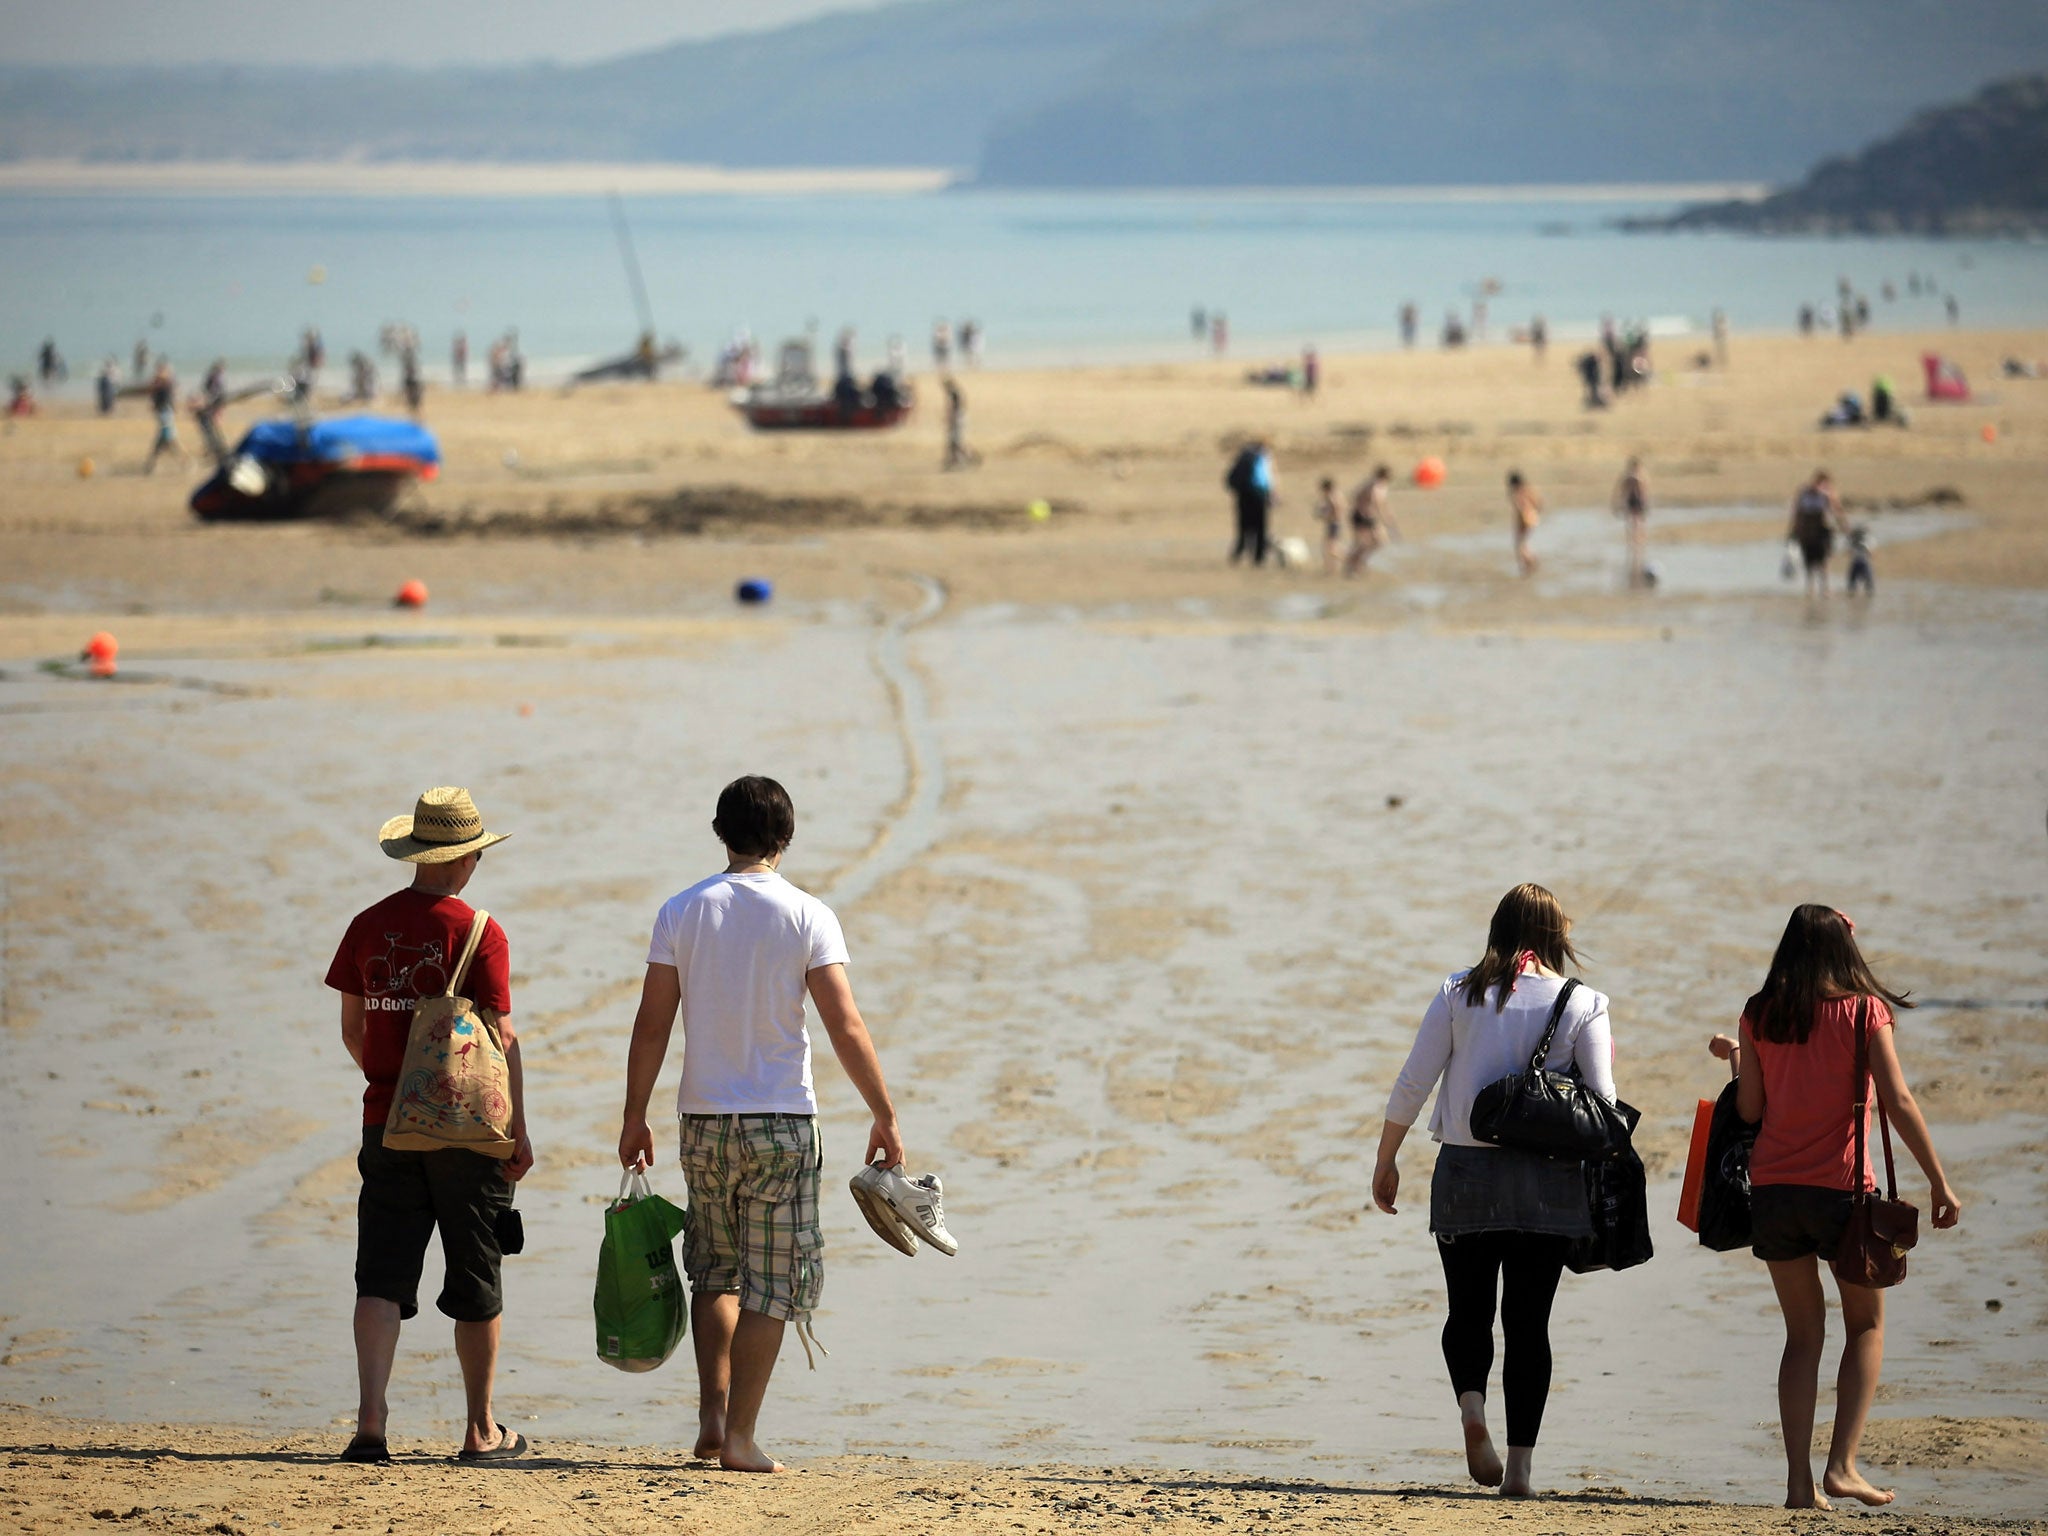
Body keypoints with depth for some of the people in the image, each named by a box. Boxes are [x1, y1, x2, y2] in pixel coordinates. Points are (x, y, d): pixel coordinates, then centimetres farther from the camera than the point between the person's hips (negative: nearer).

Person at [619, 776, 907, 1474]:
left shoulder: (681, 913, 0)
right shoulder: (808, 917, -7)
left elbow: (652, 1026, -1)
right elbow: (846, 1029, -10)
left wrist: (634, 1117, 8)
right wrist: (885, 1116, -2)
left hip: (703, 1119, 3)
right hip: (781, 1121, -3)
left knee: (715, 1271, 19)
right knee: (769, 1283, 4)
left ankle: (712, 1415, 10)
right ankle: (740, 1435, 2)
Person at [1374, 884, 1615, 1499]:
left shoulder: (1460, 994, 1)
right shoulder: (1581, 1005, 0)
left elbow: (1412, 1085, 1)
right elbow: (1602, 1102, -4)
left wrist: (1385, 1162, 10)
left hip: (1466, 1173, 0)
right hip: (1549, 1182, 0)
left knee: (1469, 1309, 13)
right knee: (1528, 1320, 6)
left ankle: (1471, 1401, -16)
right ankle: (1520, 1463, 1)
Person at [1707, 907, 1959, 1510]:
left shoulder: (1759, 1016, 3)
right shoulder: (1863, 1010, -5)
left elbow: (1750, 1110, 1)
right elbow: (1898, 1102, -9)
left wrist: (1733, 1055, 18)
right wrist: (1939, 1182, -5)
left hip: (1773, 1187, 3)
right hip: (1841, 1188, -3)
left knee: (1803, 1334, 11)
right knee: (1866, 1325, 13)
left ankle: (1799, 1480, 3)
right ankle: (1842, 1464, 0)